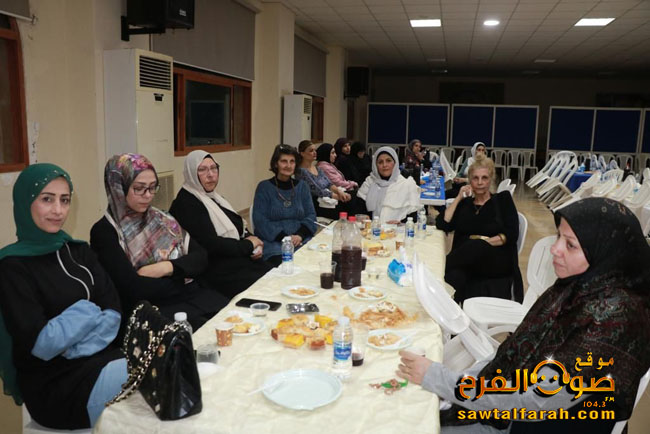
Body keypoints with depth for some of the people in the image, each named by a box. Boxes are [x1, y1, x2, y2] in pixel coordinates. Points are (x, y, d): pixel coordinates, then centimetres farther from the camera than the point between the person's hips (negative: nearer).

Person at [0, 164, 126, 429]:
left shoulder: (78, 251, 8)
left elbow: (114, 312, 0)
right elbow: (42, 344, -17)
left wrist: (75, 347, -15)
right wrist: (88, 311, -8)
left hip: (101, 358, 5)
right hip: (54, 381, -5)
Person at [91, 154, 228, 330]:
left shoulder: (161, 218, 14)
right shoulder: (104, 232, -4)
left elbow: (201, 258, 7)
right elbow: (135, 291, -14)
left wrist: (168, 267, -11)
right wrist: (184, 276, -4)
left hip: (193, 296, 6)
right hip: (152, 310, -6)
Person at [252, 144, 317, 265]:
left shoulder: (302, 186, 14)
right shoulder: (264, 187, 3)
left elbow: (311, 215, 9)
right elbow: (260, 220, -5)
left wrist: (300, 235, -10)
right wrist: (283, 237, -16)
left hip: (301, 240, 3)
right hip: (272, 241, -3)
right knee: (280, 260, -33)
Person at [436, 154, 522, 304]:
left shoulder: (503, 199, 12)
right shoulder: (464, 203, 19)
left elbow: (511, 234, -1)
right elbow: (442, 225, 5)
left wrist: (485, 243, -16)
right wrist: (458, 198, 4)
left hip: (498, 261, -1)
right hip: (467, 262, 2)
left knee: (476, 246, -37)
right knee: (455, 277, -37)